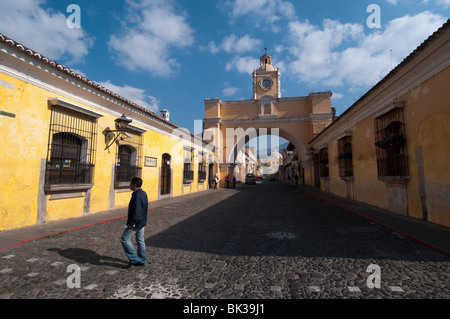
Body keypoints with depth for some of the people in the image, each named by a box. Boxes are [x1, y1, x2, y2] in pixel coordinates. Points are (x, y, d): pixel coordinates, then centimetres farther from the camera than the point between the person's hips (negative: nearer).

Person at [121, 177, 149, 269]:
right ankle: (142, 260, 25)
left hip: (136, 222, -10)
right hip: (142, 222, 10)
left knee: (124, 239, 2)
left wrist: (131, 223, -19)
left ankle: (133, 259, 5)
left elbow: (136, 211, -26)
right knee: (140, 240, 16)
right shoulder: (143, 193, 10)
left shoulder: (137, 195, -22)